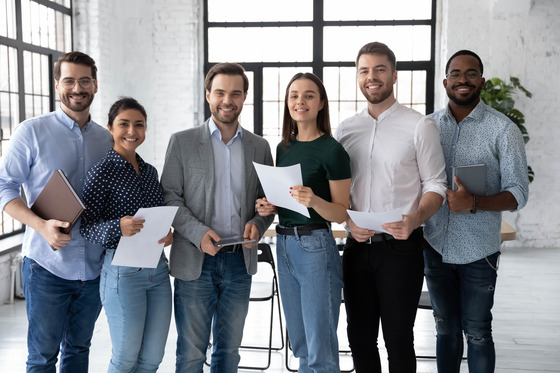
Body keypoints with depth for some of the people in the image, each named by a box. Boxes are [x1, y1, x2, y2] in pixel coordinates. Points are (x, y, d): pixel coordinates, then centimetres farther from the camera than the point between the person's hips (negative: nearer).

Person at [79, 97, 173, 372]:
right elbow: (85, 226, -11)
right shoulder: (102, 171, -8)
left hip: (158, 268, 6)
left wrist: (167, 232, -3)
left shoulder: (150, 171, 11)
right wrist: (118, 228, -30)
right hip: (123, 271, -6)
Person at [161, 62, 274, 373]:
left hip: (240, 262, 3)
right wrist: (198, 233, -18)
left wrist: (258, 224, -9)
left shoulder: (259, 147, 9)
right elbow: (170, 197, -3)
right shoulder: (182, 142, 1)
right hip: (195, 262, -3)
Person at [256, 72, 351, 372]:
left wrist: (313, 200, -27)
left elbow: (341, 213, -9)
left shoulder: (332, 151, -10)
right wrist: (268, 207, 0)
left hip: (316, 246, -7)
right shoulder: (283, 148, 11)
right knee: (300, 345, 17)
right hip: (284, 244, 7)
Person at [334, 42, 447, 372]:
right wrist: (349, 220, -6)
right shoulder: (346, 129, 9)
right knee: (360, 337, 13)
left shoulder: (420, 126, -3)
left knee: (398, 339, 3)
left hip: (400, 247, -4)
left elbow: (435, 185, -5)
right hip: (357, 246, 4)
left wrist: (415, 219, -24)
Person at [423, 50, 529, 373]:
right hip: (436, 246, 3)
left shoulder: (503, 130, -6)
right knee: (446, 329, 16)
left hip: (478, 251, -3)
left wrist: (474, 203, -26)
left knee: (477, 333, 8)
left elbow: (518, 194, -10)